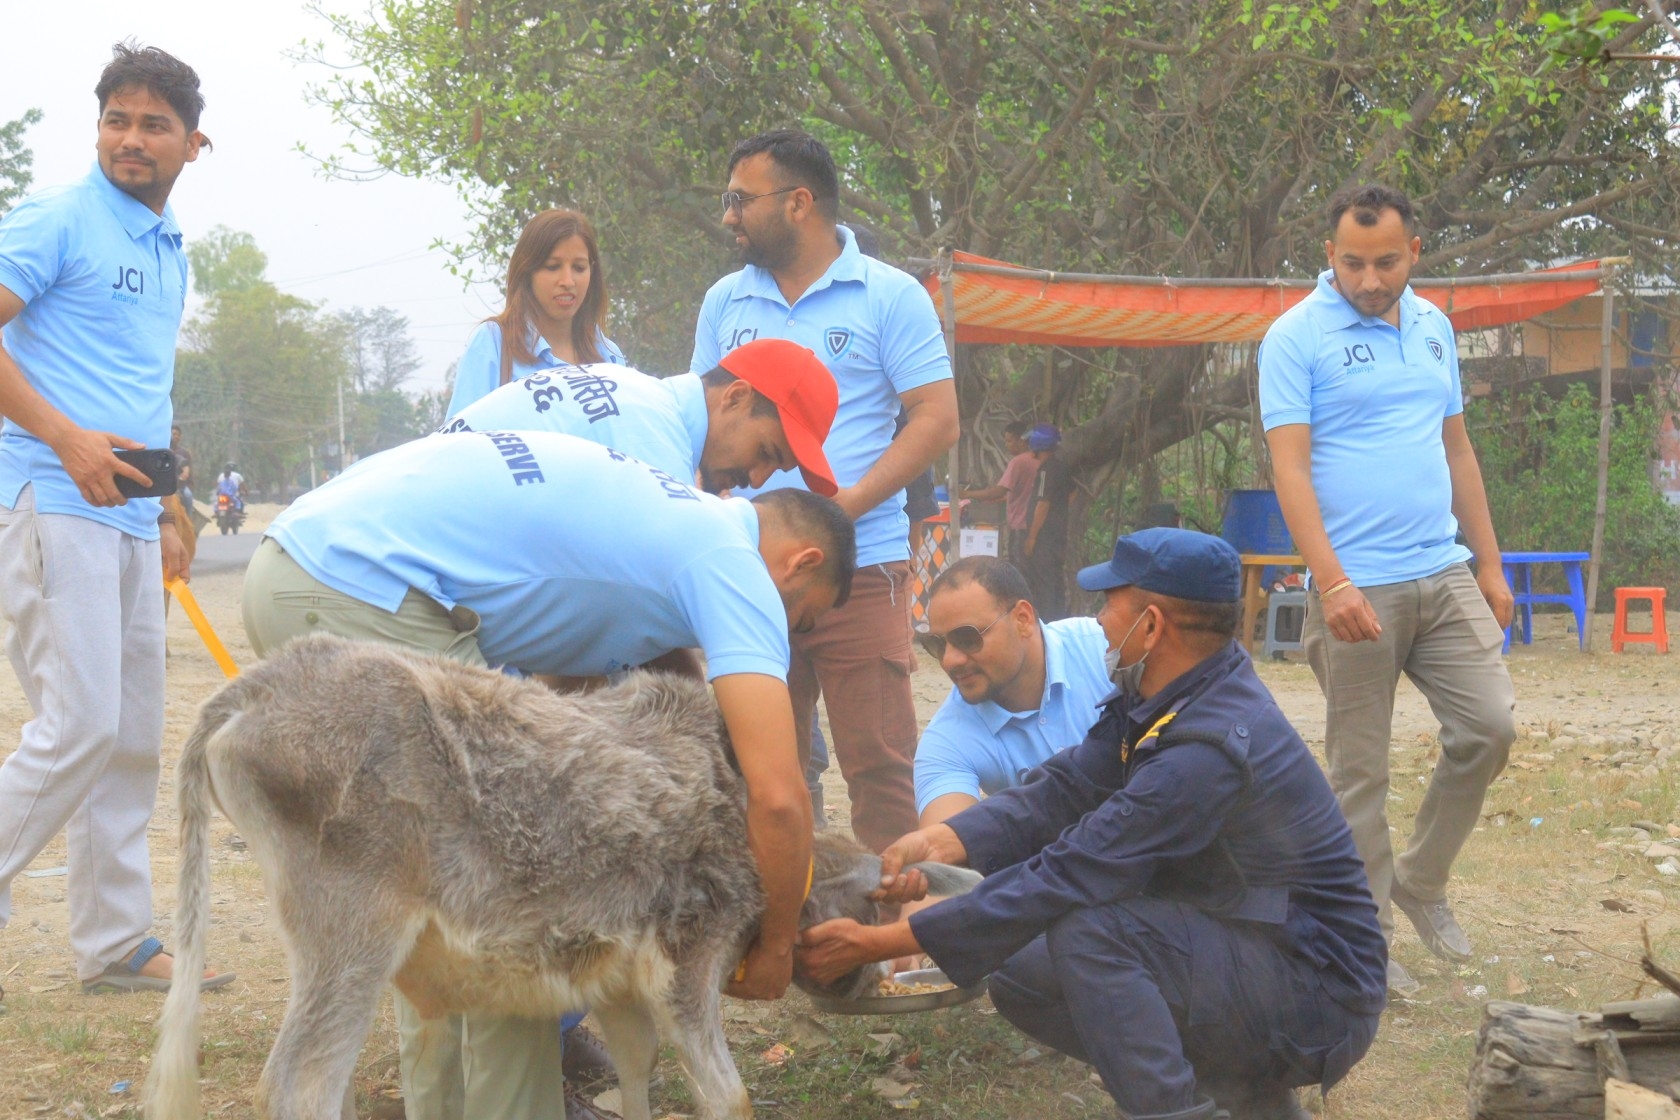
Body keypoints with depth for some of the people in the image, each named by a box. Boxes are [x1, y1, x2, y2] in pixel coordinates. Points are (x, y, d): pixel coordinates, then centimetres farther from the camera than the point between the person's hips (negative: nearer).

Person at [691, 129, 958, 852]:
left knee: (878, 765, -6)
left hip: (860, 568, -4)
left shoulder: (889, 296, 0)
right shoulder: (725, 303, 15)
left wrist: (840, 508, -15)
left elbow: (936, 420, -5)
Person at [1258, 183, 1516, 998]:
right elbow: (1290, 468, -14)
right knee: (1359, 773, 2)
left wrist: (1490, 565, 15)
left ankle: (1420, 882, 22)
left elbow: (1457, 452, 18)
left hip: (1444, 575, 6)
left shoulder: (1432, 328, 13)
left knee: (1490, 726, 1)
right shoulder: (1297, 337, -7)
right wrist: (1332, 581, -24)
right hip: (1357, 590, -6)